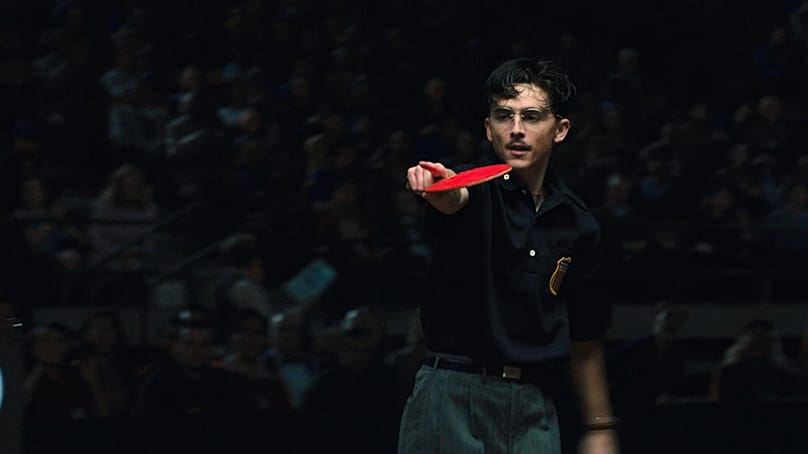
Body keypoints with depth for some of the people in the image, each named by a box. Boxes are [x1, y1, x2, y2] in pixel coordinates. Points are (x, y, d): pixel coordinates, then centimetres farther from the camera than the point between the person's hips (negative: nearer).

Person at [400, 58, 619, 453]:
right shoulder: (475, 190, -2)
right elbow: (456, 202, -29)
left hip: (534, 409, 4)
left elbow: (584, 338, 18)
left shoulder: (578, 224, 10)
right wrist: (441, 193, -52)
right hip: (451, 395, -3)